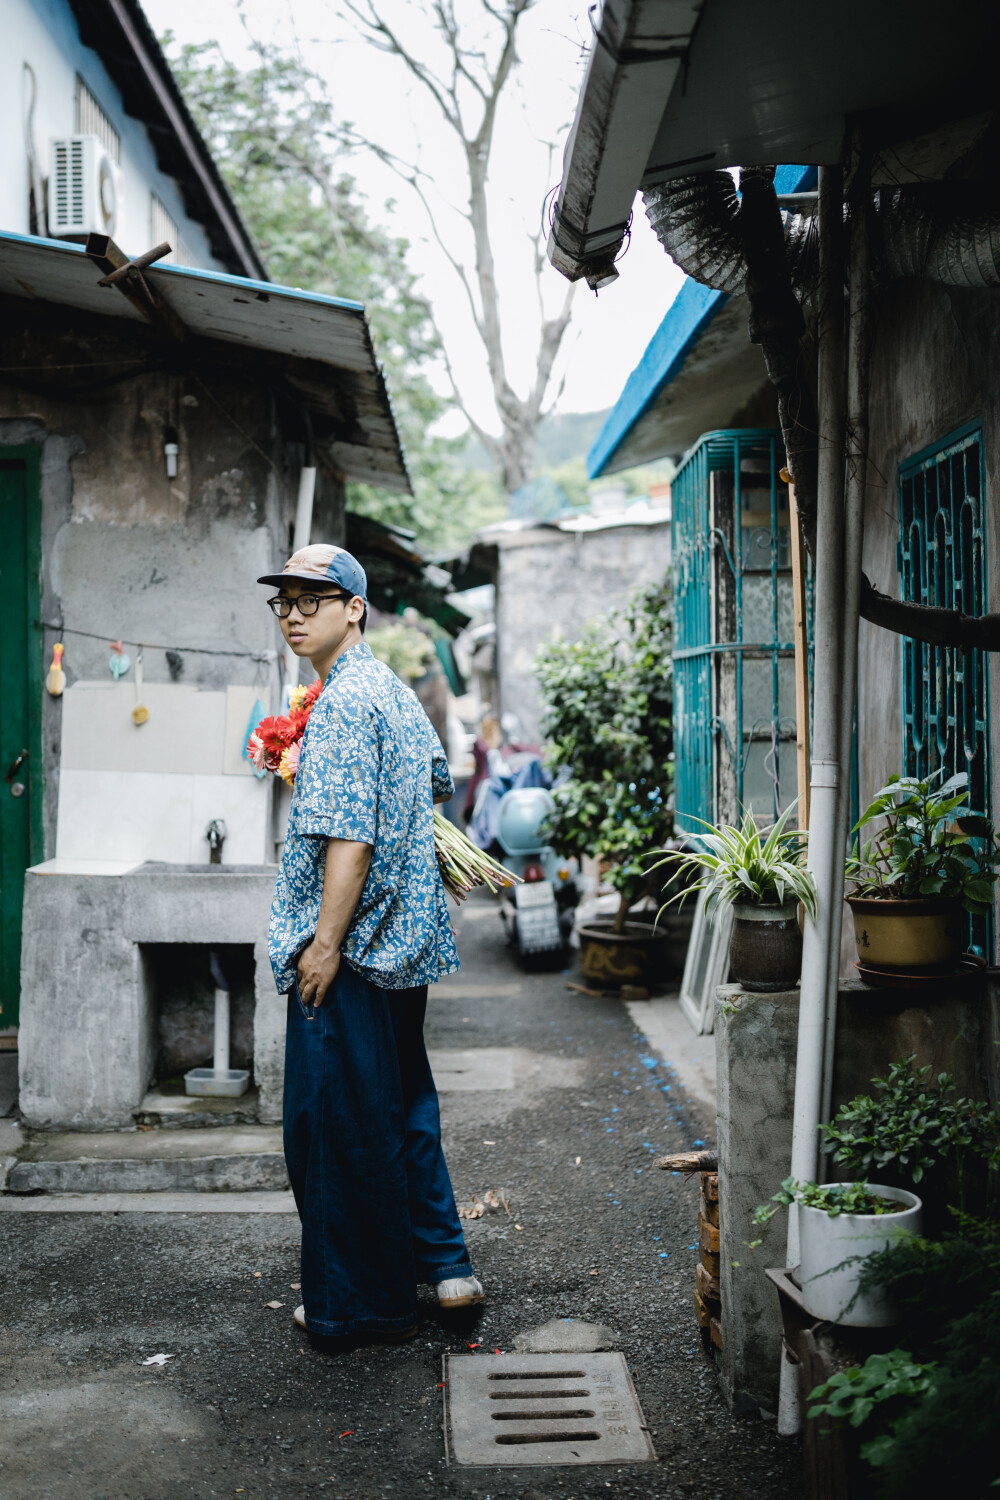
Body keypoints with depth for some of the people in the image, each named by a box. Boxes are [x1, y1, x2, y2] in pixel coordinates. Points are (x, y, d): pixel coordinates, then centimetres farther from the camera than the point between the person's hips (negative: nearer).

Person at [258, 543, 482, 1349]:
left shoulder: (343, 702, -17)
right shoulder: (395, 690, 13)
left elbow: (349, 834, -23)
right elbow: (438, 783, 27)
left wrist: (326, 942, -21)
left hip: (352, 946, -10)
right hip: (406, 940, 10)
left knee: (340, 1126, 2)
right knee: (403, 1105, 20)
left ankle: (361, 1306, 13)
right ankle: (443, 1263, 28)